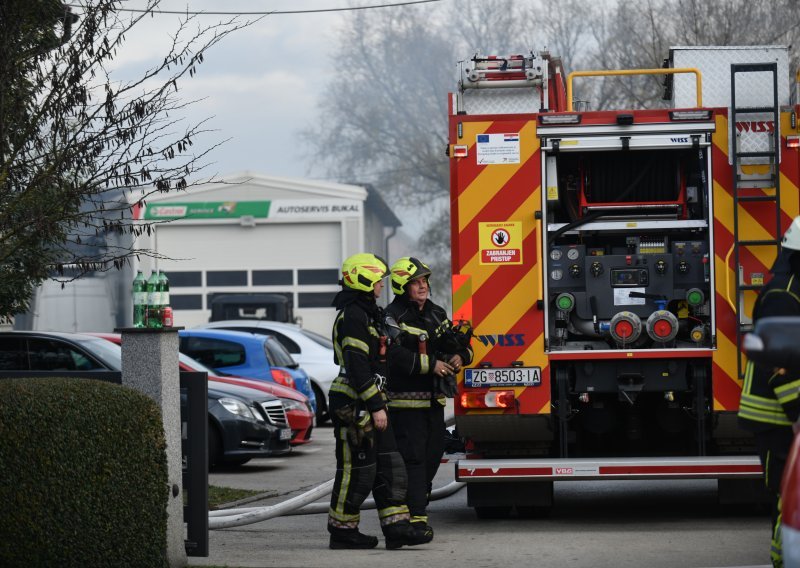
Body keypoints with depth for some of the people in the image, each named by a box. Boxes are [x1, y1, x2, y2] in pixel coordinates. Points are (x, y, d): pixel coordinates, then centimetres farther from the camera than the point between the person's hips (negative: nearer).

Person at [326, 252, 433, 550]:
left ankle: (396, 526, 5)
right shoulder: (353, 316, -15)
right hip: (355, 405, -10)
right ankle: (342, 531, 3)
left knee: (389, 467, 6)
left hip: (369, 404, 10)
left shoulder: (365, 314, 19)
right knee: (357, 470, -4)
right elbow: (357, 367, -22)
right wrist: (375, 407, -23)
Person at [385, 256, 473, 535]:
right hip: (406, 400, -8)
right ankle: (416, 517, -13)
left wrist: (460, 355, -5)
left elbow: (457, 343, 19)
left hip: (433, 398, 8)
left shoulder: (437, 314, 15)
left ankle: (414, 505, 26)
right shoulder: (393, 317, -8)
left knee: (433, 454, 12)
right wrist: (430, 364, -24)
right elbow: (394, 355, -22)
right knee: (412, 457, -11)